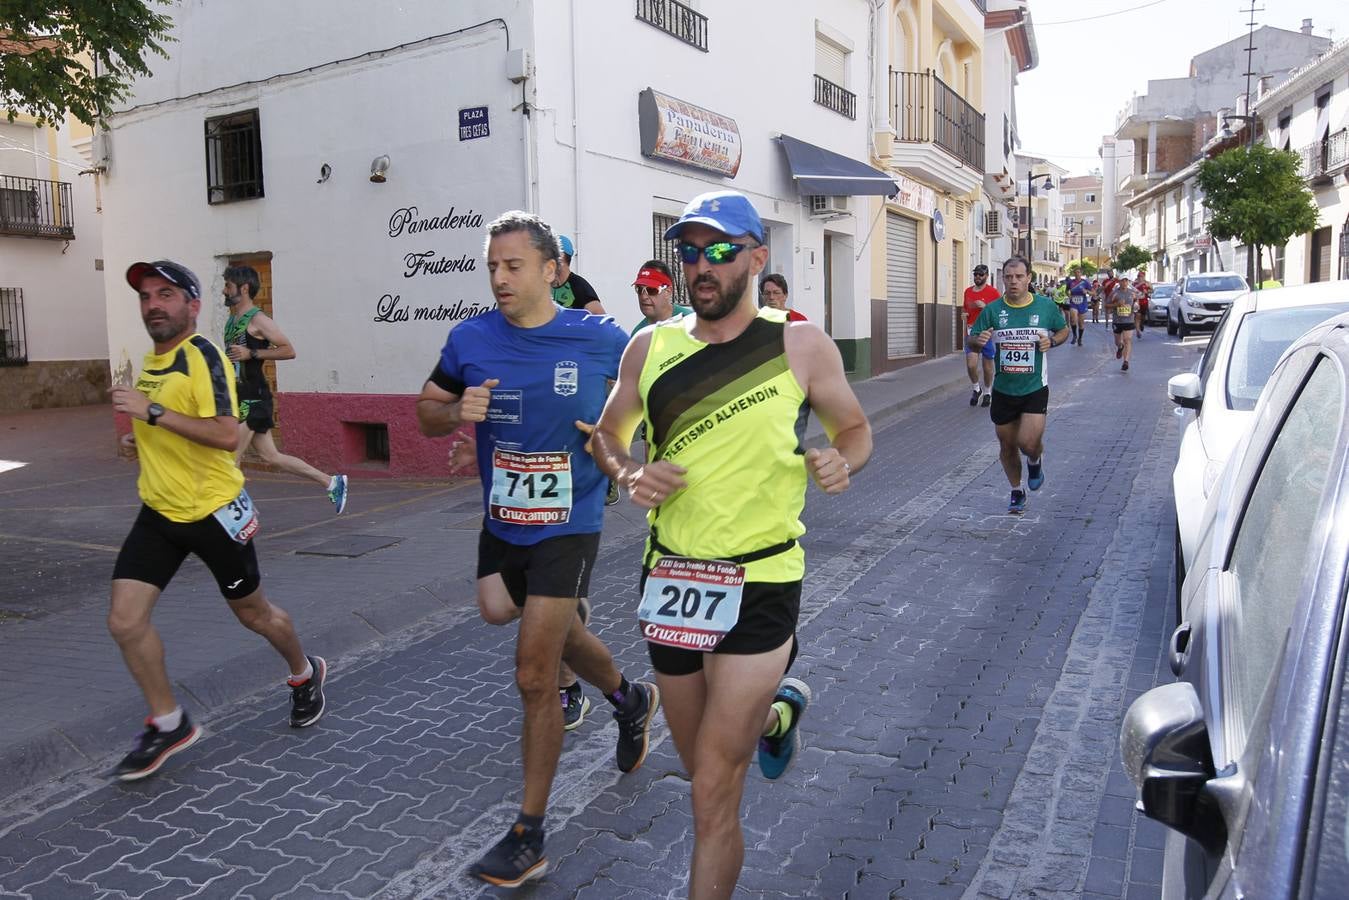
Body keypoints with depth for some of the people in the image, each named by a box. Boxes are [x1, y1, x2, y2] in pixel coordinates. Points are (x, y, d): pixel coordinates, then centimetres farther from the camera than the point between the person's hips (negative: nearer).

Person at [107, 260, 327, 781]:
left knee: (252, 612, 11)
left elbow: (226, 433, -29)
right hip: (159, 512, 7)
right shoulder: (151, 361, 10)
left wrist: (153, 412, -29)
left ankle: (305, 674, 39)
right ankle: (168, 725, 15)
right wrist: (142, 440, 11)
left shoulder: (203, 357, -16)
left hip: (213, 511, -7)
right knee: (125, 620, -3)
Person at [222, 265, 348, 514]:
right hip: (241, 397, 9)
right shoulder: (231, 321, 17)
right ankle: (332, 482, 15)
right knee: (271, 457, 10)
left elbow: (288, 351, -16)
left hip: (253, 398, -9)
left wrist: (251, 354, -20)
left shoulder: (258, 320, -10)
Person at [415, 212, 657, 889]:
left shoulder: (601, 339, -11)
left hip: (567, 528, -5)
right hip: (501, 524, 5)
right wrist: (457, 412, -14)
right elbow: (426, 413, 8)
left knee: (534, 677, -4)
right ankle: (629, 697, 55)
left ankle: (529, 836, 13)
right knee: (556, 632, 24)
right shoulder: (469, 340, -4)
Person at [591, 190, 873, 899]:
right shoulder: (650, 347, 2)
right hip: (670, 579, 4)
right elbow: (607, 433, 13)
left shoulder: (801, 345, -5)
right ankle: (777, 708, 54)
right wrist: (627, 472, -9)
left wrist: (839, 461, -15)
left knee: (714, 796, -3)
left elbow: (854, 428, 7)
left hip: (760, 583, -4)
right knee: (701, 766, 24)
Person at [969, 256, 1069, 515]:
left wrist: (1052, 341, -9)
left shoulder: (1046, 307, -3)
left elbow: (1064, 330, 13)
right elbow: (972, 340, 2)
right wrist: (979, 340, -22)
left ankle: (1035, 461, 25)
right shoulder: (992, 310, -3)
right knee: (1007, 445, 11)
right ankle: (1016, 492, 34)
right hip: (1003, 390, 2)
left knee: (1028, 443, -14)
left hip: (1035, 389, -2)